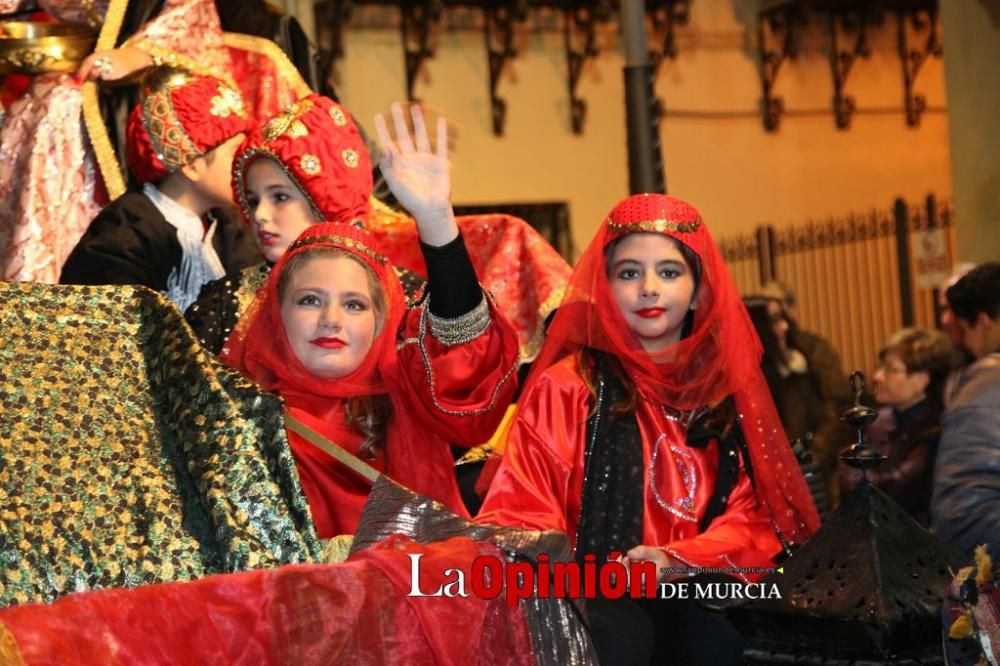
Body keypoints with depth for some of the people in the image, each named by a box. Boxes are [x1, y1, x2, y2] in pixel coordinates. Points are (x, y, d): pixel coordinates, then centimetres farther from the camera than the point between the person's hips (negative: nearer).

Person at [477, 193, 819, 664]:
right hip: (603, 607, -2)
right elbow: (521, 518, 0)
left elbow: (755, 515, 9)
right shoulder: (566, 387, 2)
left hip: (705, 606, 3)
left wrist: (677, 561, -12)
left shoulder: (728, 389, 13)